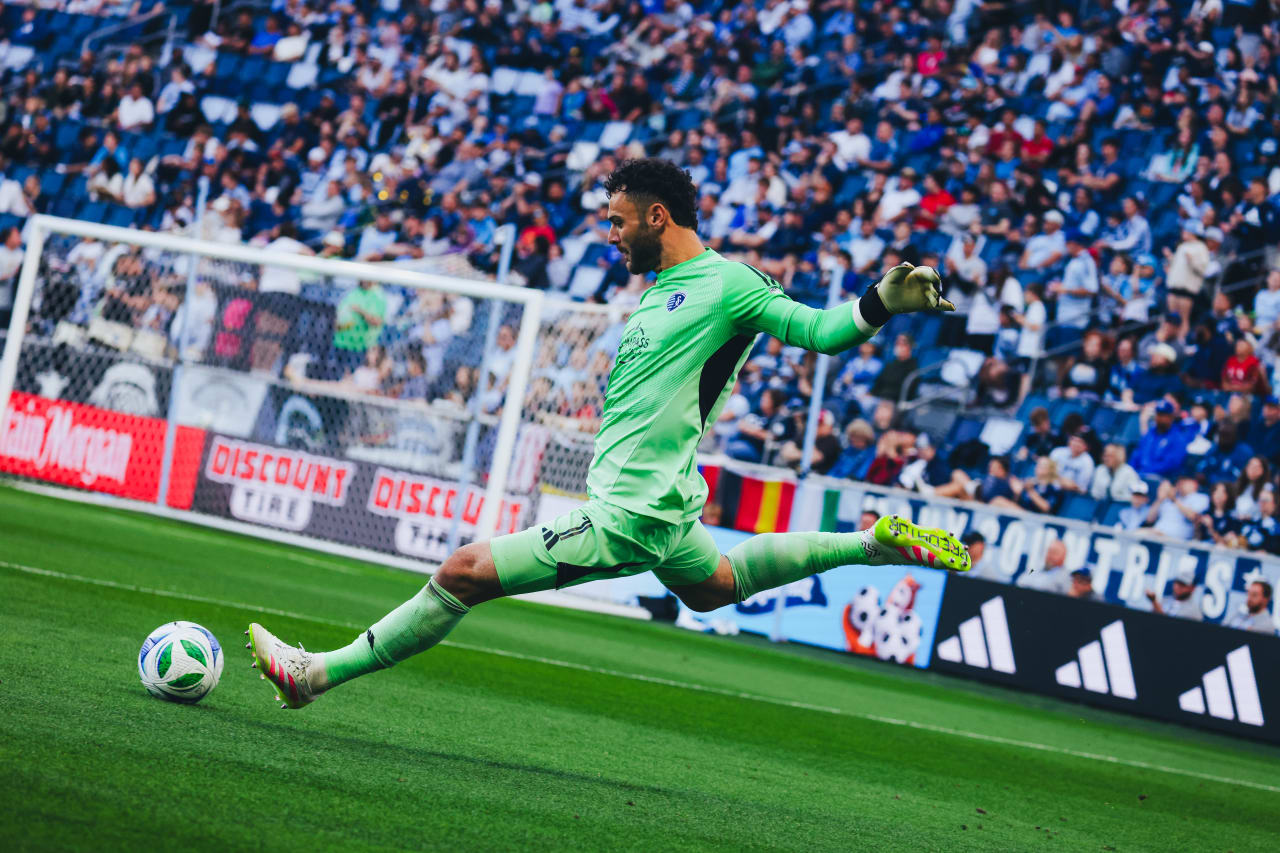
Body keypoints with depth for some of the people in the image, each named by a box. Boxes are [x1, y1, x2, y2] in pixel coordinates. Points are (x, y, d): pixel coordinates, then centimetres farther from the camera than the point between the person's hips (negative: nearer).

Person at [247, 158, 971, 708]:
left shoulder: (727, 284, -14)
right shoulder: (667, 286, 13)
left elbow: (818, 329, -18)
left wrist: (884, 301, -34)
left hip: (629, 518, -10)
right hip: (662, 508, 10)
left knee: (464, 573, -13)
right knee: (714, 585, 36)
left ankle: (320, 674, -7)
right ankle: (876, 544, 38)